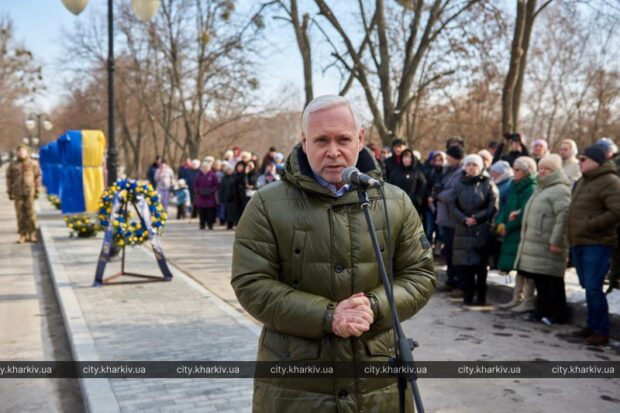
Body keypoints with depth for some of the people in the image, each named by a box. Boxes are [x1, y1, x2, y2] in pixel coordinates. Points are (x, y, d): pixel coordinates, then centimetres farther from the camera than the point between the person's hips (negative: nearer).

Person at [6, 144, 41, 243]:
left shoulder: (33, 164, 5)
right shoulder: (13, 165, 9)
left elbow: (38, 177, 5)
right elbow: (9, 178, 11)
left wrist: (37, 190, 1)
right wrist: (9, 192, 7)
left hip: (29, 192, -1)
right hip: (17, 193, 2)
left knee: (30, 214, -3)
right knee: (20, 214, 0)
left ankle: (32, 235, 6)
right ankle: (22, 235, 6)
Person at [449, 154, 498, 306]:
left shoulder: (488, 184, 4)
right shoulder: (459, 185, 12)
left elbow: (493, 207, -3)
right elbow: (453, 206, 4)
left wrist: (477, 218, -12)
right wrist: (463, 219, -12)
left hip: (482, 230, -2)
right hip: (463, 230, 2)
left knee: (480, 264, -1)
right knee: (463, 264, -2)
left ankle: (481, 296, 9)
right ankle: (467, 295, 8)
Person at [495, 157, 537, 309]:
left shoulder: (531, 189, -12)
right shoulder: (514, 187, 14)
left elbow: (524, 213, -19)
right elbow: (505, 206, 11)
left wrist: (507, 227, -12)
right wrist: (500, 223, -6)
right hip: (513, 233, 8)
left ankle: (529, 301, 5)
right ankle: (516, 299, 17)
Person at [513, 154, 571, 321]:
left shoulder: (560, 189, -10)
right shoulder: (542, 188, 23)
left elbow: (563, 217, -19)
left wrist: (556, 241, -24)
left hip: (548, 245, -9)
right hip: (535, 243, 10)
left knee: (551, 280, -5)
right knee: (540, 280, 12)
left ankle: (557, 314, 3)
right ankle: (542, 311, 20)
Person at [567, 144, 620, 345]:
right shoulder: (583, 181, 18)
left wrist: (590, 225, -17)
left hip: (596, 244, -9)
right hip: (579, 243, 9)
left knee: (593, 287, -10)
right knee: (588, 287, 14)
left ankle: (601, 331, -1)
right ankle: (593, 325, 23)